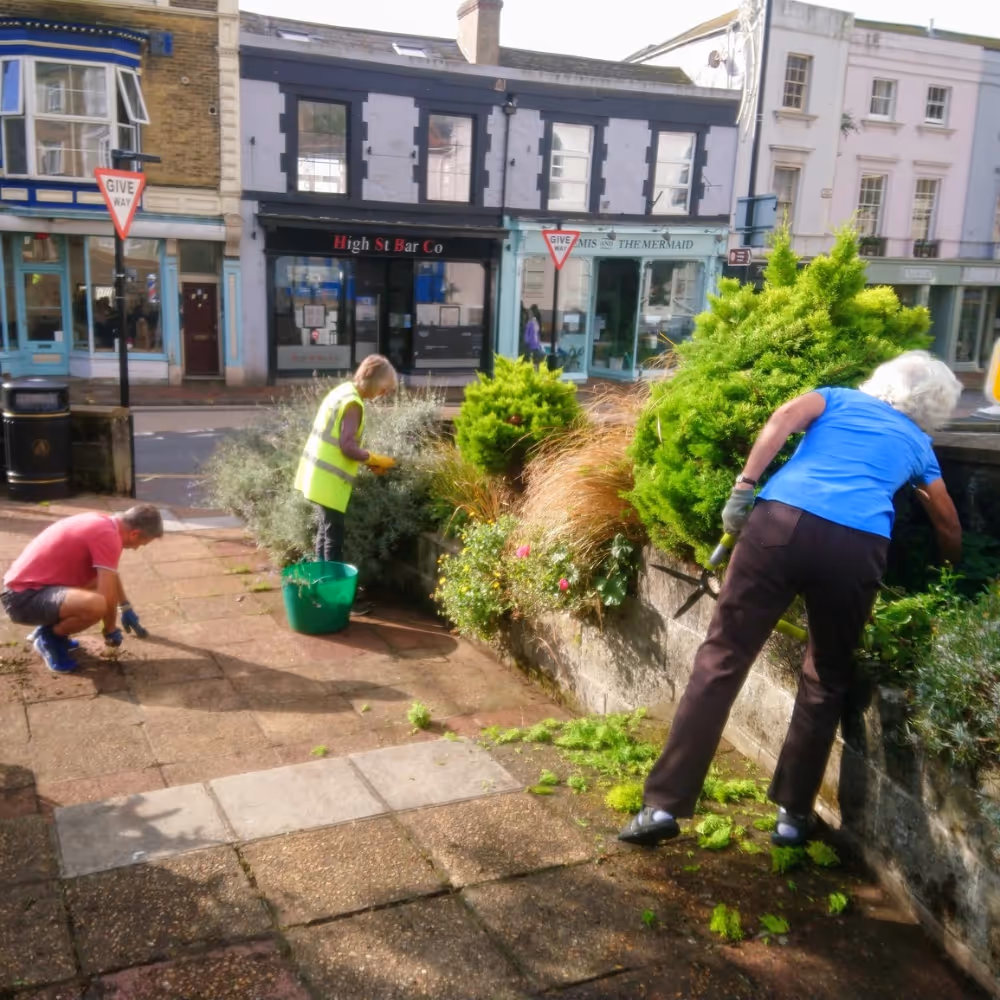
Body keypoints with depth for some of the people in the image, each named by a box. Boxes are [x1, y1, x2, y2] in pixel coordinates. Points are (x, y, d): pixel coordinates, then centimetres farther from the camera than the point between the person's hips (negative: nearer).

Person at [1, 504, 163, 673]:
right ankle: (49, 638, -4)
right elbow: (107, 597, -19)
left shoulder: (102, 523, 11)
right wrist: (111, 630, -1)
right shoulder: (107, 534, -19)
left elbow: (112, 574, 31)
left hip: (27, 584, 10)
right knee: (95, 604, -34)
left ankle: (50, 628, 18)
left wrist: (127, 608, 40)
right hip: (24, 597, -10)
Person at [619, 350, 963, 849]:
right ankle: (793, 814, 23)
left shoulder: (838, 398, 29)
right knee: (827, 682, 20)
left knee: (721, 661, 2)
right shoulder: (918, 444, 31)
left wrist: (744, 487, 2)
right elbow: (948, 524, 45)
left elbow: (784, 418, 5)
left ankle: (663, 804, 2)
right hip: (857, 547, 1)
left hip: (782, 523, 0)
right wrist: (957, 572, 64)